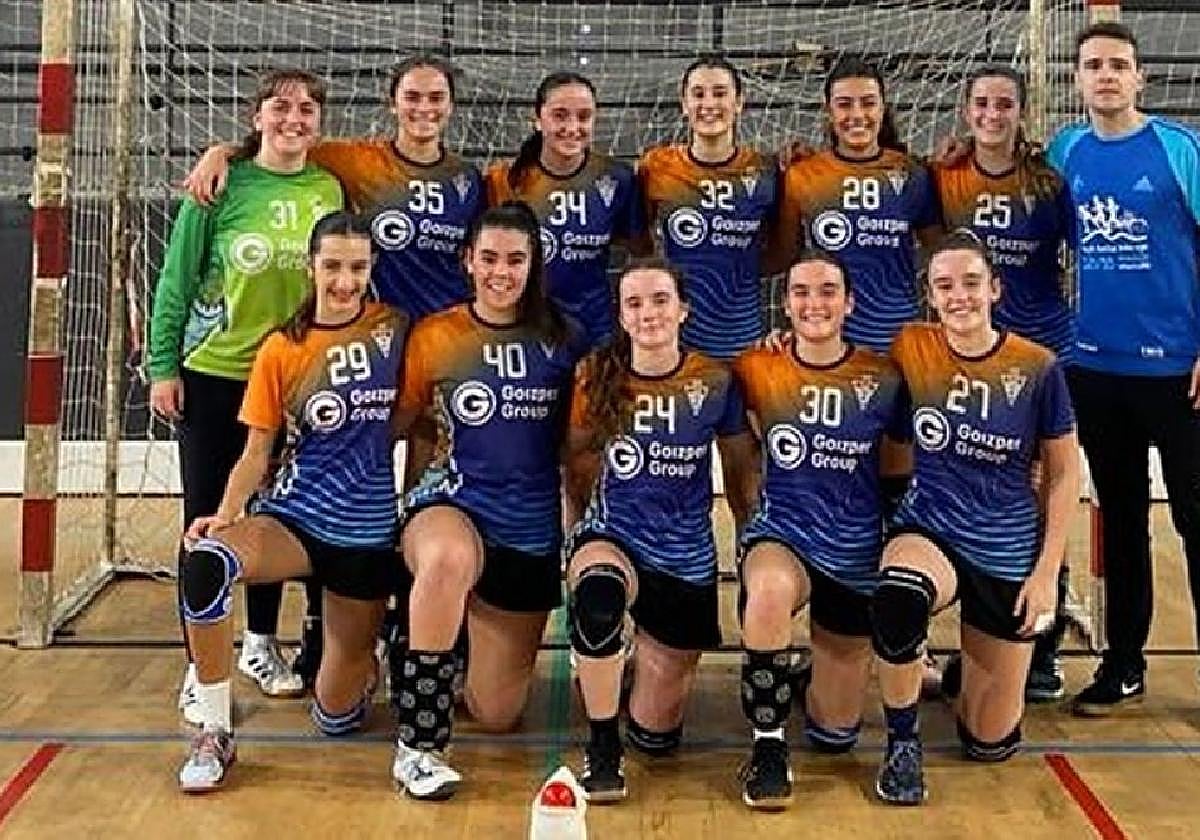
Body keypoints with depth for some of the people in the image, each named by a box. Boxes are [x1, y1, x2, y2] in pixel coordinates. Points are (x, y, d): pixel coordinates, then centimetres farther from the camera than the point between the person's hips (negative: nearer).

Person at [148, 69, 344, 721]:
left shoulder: (328, 190, 0)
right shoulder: (222, 186, -9)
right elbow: (176, 279, -5)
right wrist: (163, 366, -8)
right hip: (212, 375, -3)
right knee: (207, 519, 3)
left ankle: (260, 644, 30)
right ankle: (200, 665, 13)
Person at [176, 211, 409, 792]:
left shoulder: (394, 329, 0)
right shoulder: (281, 351, -2)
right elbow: (257, 451, -1)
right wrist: (225, 515, -17)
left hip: (367, 532, 0)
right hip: (292, 516, 0)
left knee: (337, 716, 3)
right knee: (206, 561, -36)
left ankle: (365, 659, 41)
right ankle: (215, 735, -20)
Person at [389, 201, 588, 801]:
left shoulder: (563, 341, 3)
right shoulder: (434, 337, -2)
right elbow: (402, 424, 5)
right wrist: (422, 496, -7)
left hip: (532, 530, 3)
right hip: (452, 506, -3)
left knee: (498, 714, 9)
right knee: (448, 559, -43)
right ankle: (418, 747, -30)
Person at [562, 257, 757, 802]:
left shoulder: (715, 382, -7)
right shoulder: (596, 378, -7)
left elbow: (739, 473, 6)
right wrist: (581, 531, 3)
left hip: (686, 559, 1)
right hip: (611, 537, -1)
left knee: (655, 736, 7)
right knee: (599, 590, -42)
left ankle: (657, 665, 44)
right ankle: (601, 751, -20)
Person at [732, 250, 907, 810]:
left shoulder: (883, 378, -5)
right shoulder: (758, 369, -5)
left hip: (857, 553, 1)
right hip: (781, 536, -1)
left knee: (835, 735, 8)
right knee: (770, 590, -41)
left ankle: (826, 673, 45)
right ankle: (768, 747, -20)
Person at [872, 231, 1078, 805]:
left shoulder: (1037, 367, -9)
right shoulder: (910, 350, -7)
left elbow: (1063, 473, 0)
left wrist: (1048, 571, -4)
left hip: (1007, 552, 1)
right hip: (927, 531, 0)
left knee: (991, 742, 6)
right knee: (896, 601, -40)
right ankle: (903, 744, -14)